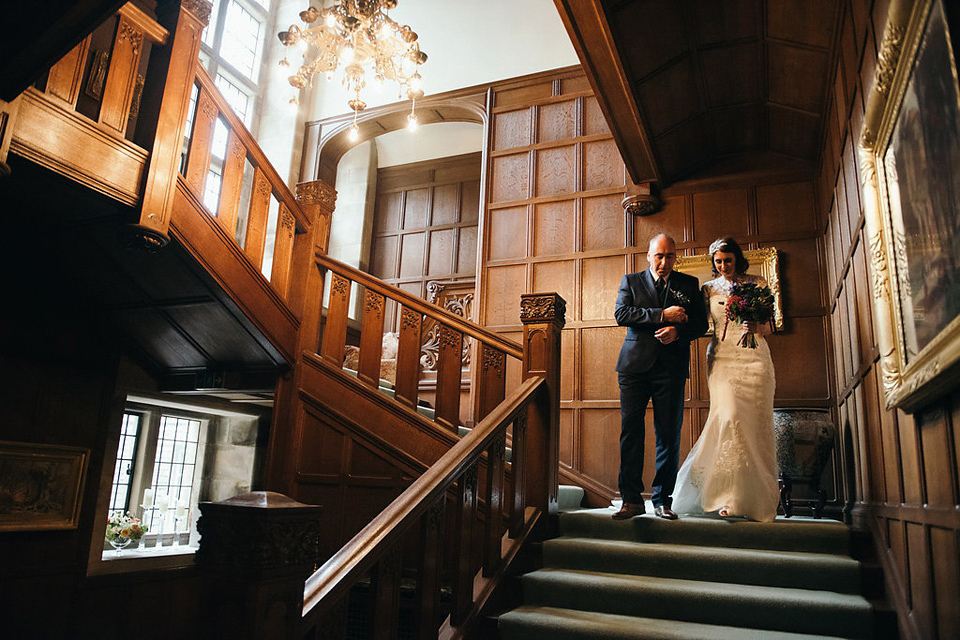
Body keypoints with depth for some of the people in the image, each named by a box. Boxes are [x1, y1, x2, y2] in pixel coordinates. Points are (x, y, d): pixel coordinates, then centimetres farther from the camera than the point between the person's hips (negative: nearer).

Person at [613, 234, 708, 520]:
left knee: (669, 434, 2)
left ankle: (662, 500, 12)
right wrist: (662, 315, -12)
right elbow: (621, 313, -4)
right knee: (630, 431, -4)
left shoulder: (689, 284, 14)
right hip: (635, 365, 0)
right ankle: (632, 499, 3)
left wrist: (677, 331, -12)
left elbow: (700, 323, 8)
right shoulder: (630, 281, 12)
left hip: (671, 367, 1)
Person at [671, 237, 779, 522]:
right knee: (729, 416, -16)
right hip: (722, 356, 0)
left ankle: (756, 497, 8)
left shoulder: (757, 283, 10)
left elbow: (768, 327, 9)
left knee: (755, 423, -3)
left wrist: (758, 327, -14)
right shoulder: (709, 289, 12)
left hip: (753, 357, 0)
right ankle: (730, 496, -13)